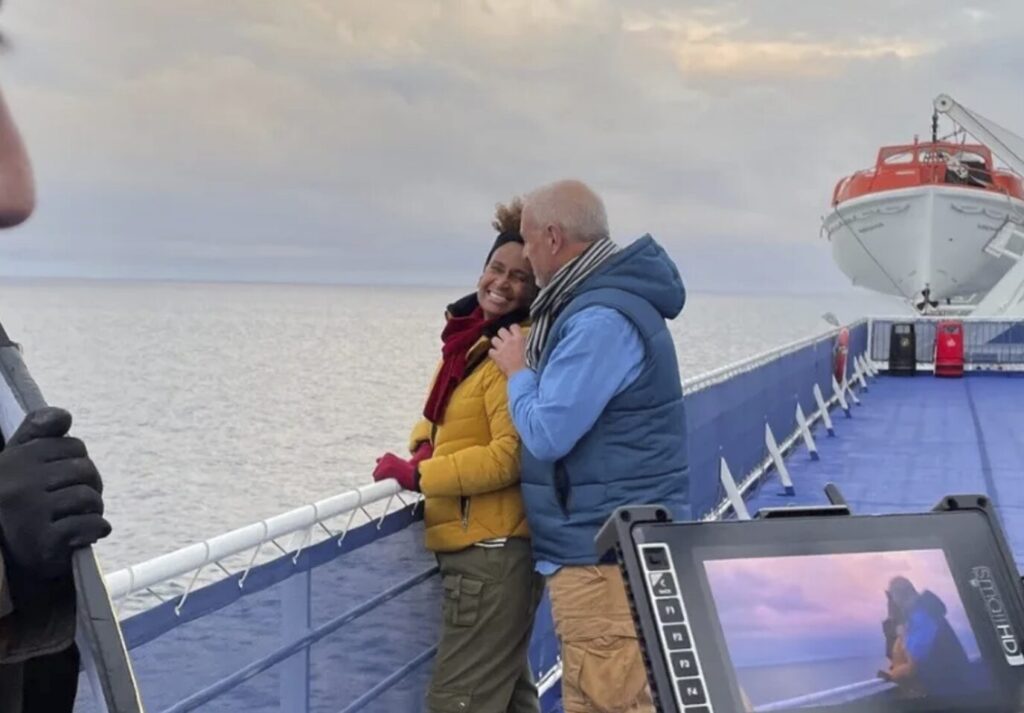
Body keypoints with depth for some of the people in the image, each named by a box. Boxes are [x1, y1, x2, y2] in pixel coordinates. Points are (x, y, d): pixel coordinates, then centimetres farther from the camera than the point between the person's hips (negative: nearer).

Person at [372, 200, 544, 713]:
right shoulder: (472, 336, 10)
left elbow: (510, 457, -22)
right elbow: (440, 418, 22)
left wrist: (415, 475, -16)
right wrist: (424, 446, -1)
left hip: (493, 552, -10)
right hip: (483, 549, 10)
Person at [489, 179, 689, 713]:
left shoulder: (600, 321, -20)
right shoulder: (608, 298, 13)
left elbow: (545, 434, -20)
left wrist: (517, 370, -5)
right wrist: (530, 364, 12)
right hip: (615, 541, 11)